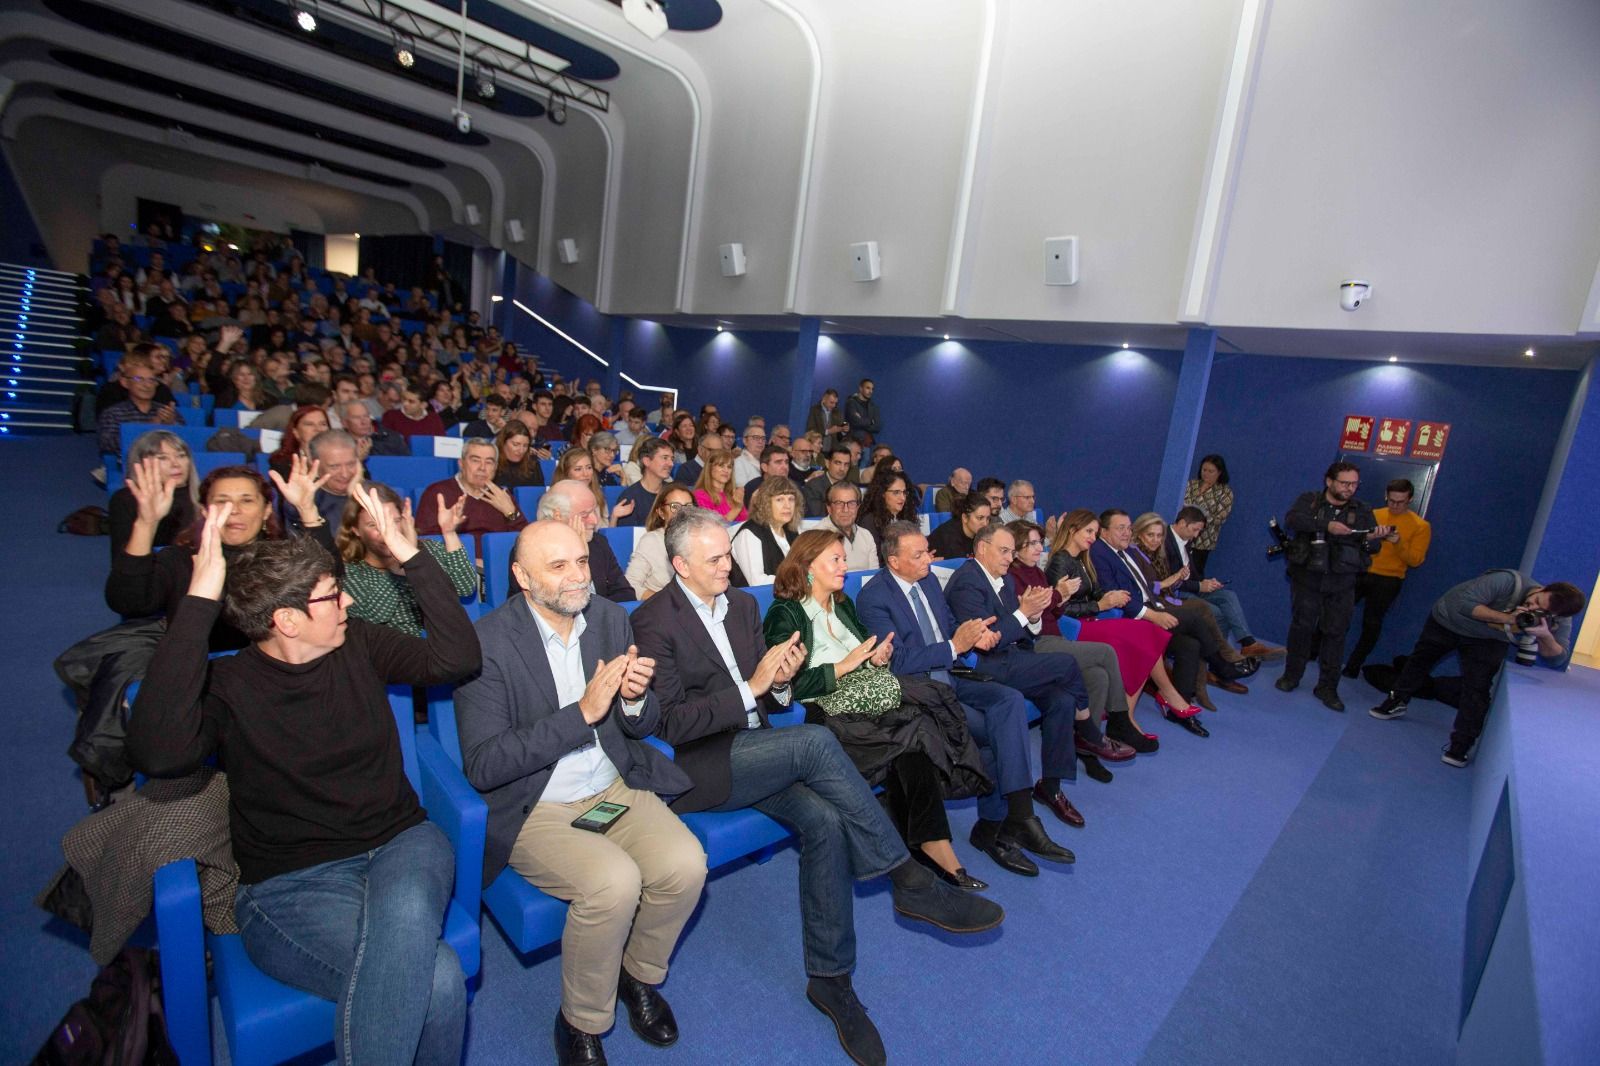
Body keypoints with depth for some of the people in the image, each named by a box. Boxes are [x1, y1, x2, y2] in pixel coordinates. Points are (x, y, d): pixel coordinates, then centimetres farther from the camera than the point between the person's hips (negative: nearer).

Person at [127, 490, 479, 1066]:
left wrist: (407, 553, -13)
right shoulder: (225, 685, -7)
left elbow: (457, 657, -6)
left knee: (406, 912, -35)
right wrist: (199, 601, -29)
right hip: (289, 884, -3)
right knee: (439, 980, -30)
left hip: (401, 845, 4)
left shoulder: (359, 643, 4)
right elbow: (157, 752, -28)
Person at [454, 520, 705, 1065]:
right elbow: (482, 766, -19)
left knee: (685, 863, -19)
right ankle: (581, 1022, 3)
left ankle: (639, 975, 14)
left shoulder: (611, 617, 1)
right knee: (614, 881, -28)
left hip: (615, 788, 5)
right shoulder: (487, 644, -14)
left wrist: (635, 699, -17)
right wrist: (582, 712, -27)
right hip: (533, 809, -4)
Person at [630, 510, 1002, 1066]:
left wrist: (781, 681, -9)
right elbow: (671, 723, -16)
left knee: (824, 819, -21)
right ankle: (908, 879, -16)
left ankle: (830, 978, -4)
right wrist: (752, 687, -20)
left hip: (755, 753, 6)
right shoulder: (653, 621, -10)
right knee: (816, 740, -28)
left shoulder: (742, 604, 11)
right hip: (698, 768, -6)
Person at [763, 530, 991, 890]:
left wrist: (876, 659, 5)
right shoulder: (785, 614, -2)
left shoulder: (843, 604, 22)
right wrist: (845, 666, -11)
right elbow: (789, 686, -11)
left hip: (871, 700, 6)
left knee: (915, 733, -25)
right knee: (910, 734, -27)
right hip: (827, 712, -6)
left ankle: (927, 843, -22)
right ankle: (933, 845, -18)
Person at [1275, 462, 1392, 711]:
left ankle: (1327, 687, 11)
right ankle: (1291, 675, 21)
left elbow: (1371, 548, 0)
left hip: (1342, 584, 2)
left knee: (1335, 633, 3)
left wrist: (1372, 539, -24)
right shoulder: (1309, 500, 0)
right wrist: (1327, 526, -32)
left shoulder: (1362, 511, 6)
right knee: (1301, 627, 6)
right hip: (1307, 577, -2)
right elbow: (1291, 520, -20)